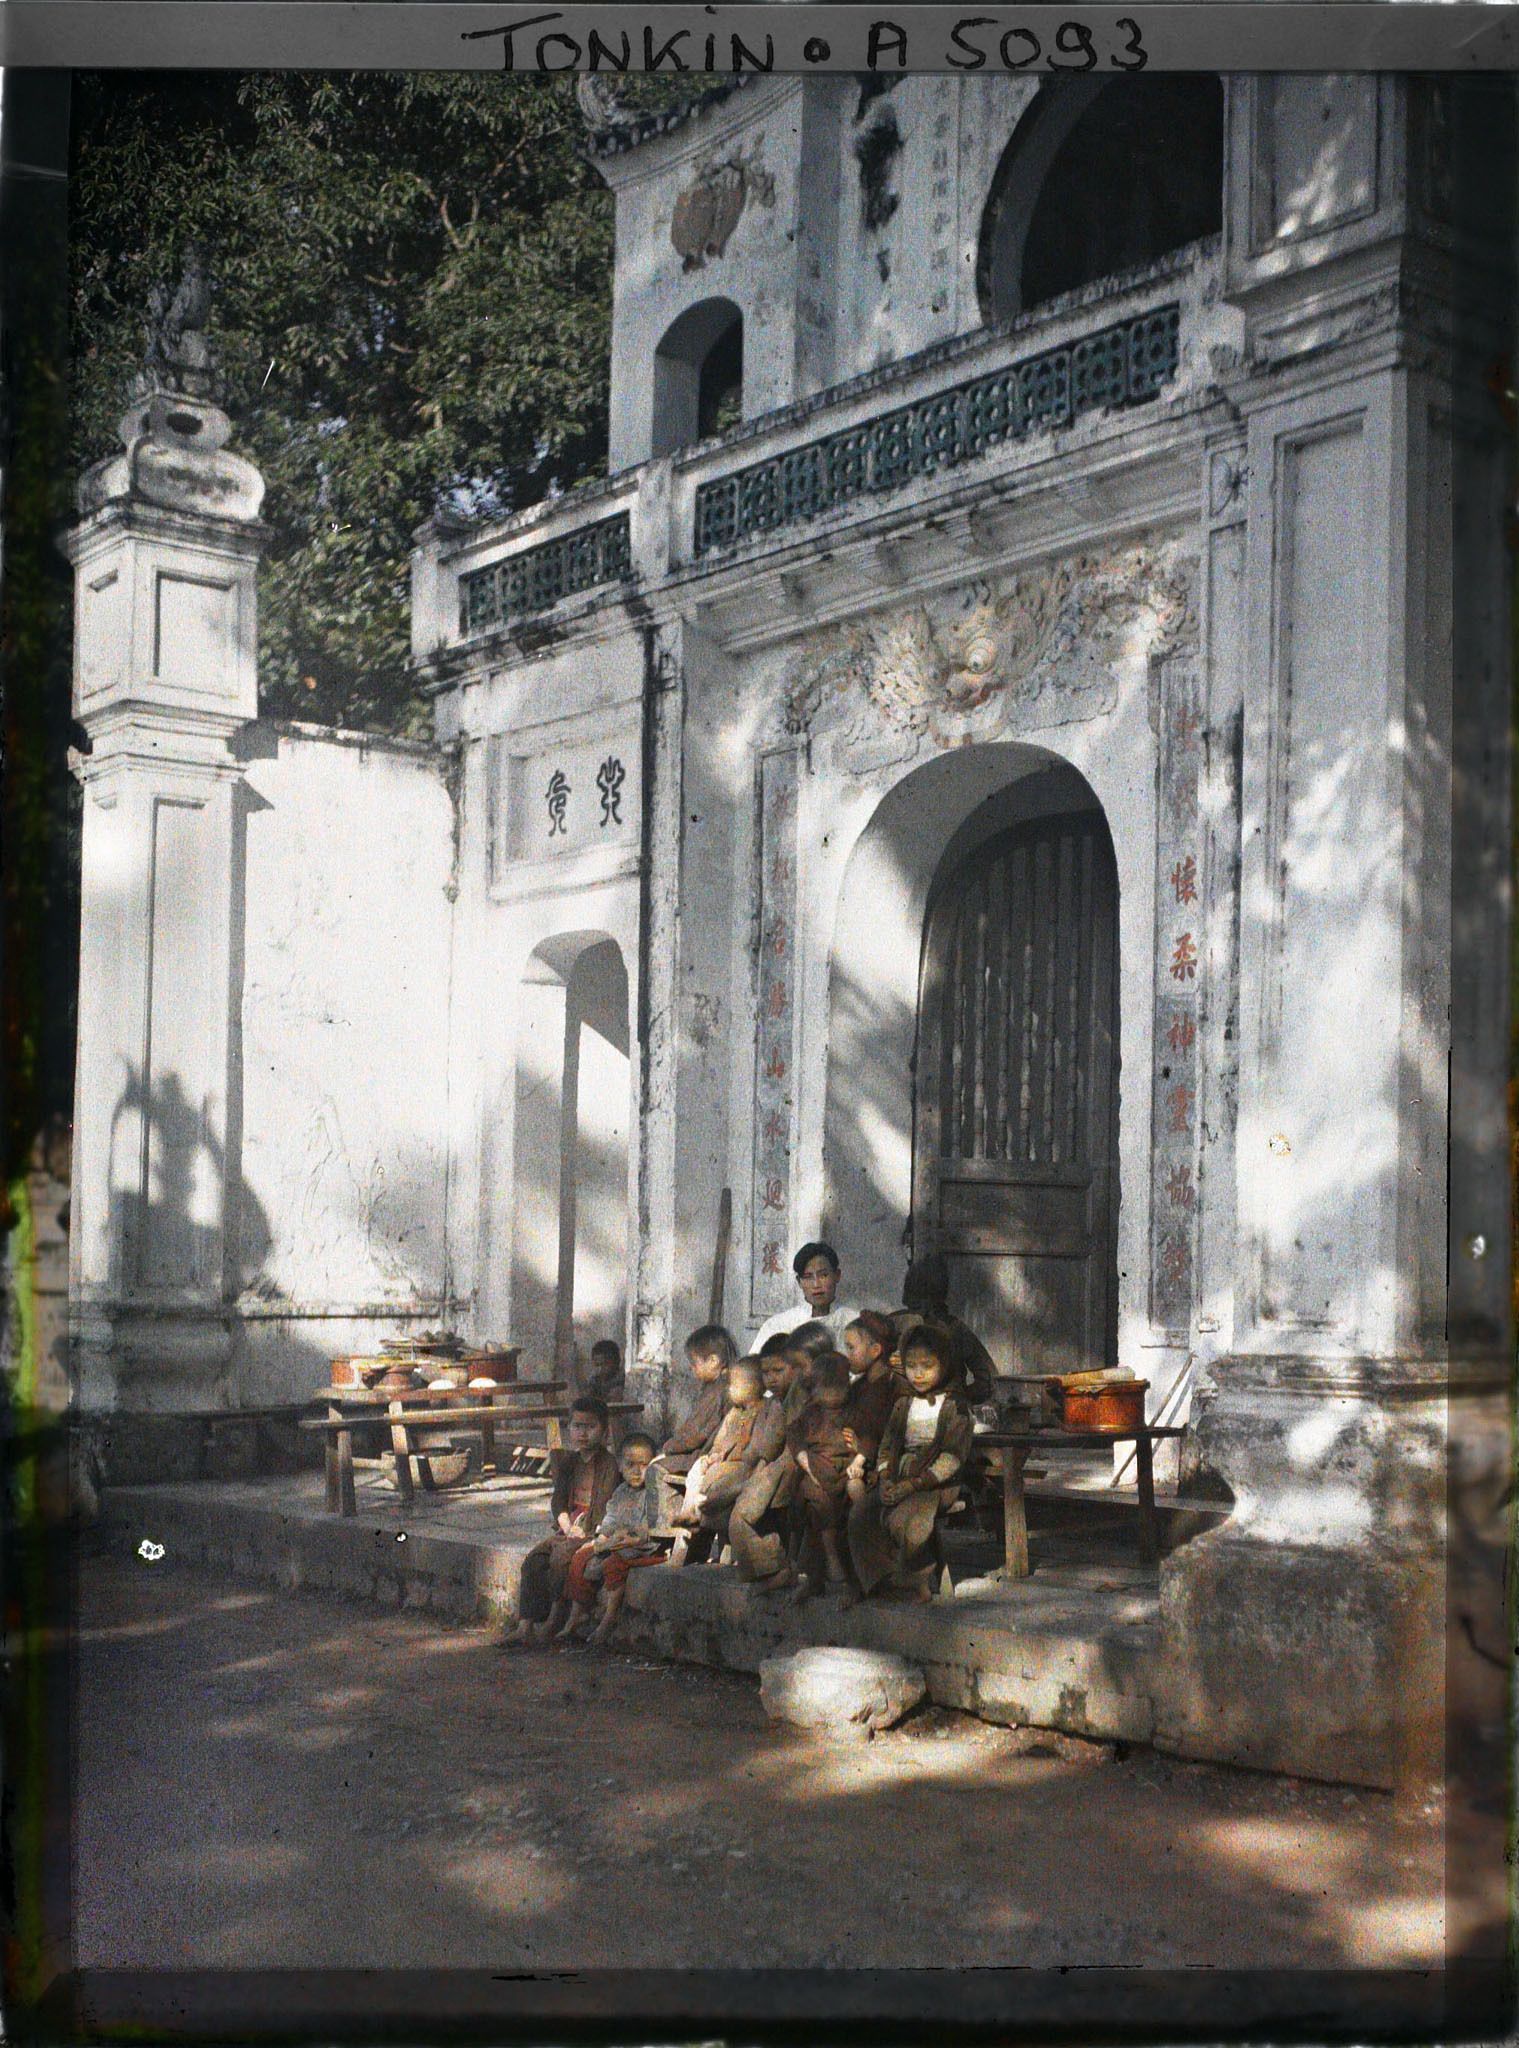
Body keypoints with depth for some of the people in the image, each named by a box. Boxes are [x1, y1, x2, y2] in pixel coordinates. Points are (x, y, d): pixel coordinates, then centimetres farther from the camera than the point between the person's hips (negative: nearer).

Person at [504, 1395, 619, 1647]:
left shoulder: (608, 1465, -6)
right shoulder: (566, 1462, 15)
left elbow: (605, 1508, -12)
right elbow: (558, 1502, 8)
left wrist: (583, 1535, -18)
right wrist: (569, 1528, -9)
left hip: (593, 1534, -6)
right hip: (567, 1531, 6)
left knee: (560, 1558, -30)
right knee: (533, 1561, -17)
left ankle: (552, 1623, -18)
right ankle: (525, 1627, -23)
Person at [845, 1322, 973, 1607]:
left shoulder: (953, 1405, -3)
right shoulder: (903, 1404, 15)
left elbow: (953, 1456, -10)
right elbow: (888, 1445, 14)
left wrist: (913, 1484, -17)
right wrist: (886, 1479, -7)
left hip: (937, 1482, -6)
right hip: (900, 1477, 6)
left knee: (902, 1520, -32)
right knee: (860, 1514, -17)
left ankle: (916, 1576, -7)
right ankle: (871, 1579, -2)